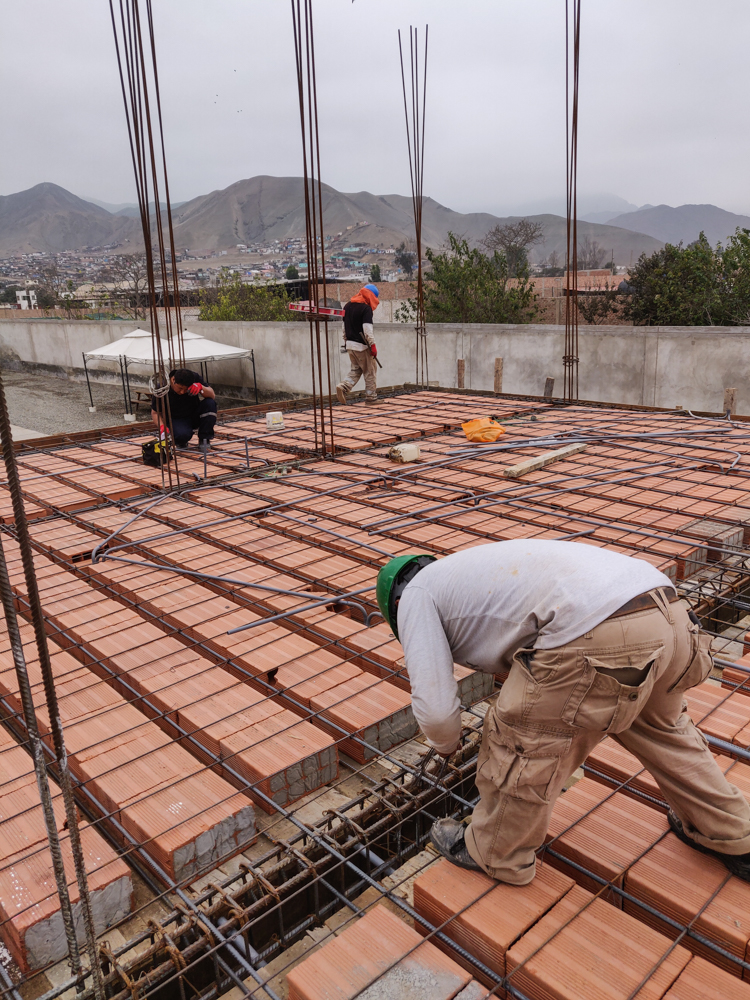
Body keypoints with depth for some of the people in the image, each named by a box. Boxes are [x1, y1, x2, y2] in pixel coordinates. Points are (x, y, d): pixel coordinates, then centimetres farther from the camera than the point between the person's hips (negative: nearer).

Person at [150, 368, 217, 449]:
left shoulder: (195, 377, -17)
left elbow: (212, 395, -18)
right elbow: (155, 412, -10)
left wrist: (200, 387, -38)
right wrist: (162, 427, -29)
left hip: (195, 415, 3)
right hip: (177, 419, -3)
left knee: (210, 403, -28)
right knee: (182, 434, -37)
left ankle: (204, 439, -11)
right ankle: (180, 441, 3)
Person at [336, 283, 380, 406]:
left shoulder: (347, 306, 11)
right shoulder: (366, 309, -13)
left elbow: (344, 326, 17)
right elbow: (367, 330, -20)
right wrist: (372, 345, -17)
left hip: (350, 345, 7)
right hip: (362, 345, -7)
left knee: (356, 370, 17)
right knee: (369, 372, 5)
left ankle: (343, 387, -5)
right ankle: (371, 398, 10)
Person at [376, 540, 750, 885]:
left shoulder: (415, 596, 13)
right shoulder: (466, 574, 36)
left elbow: (435, 707, 5)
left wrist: (445, 744, 29)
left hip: (599, 636, -9)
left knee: (520, 743, 14)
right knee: (661, 728, 35)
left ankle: (496, 854, 38)